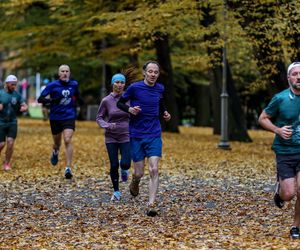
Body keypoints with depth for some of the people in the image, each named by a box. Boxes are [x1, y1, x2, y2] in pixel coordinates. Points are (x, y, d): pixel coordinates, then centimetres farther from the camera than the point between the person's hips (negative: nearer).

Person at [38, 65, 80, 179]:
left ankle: (68, 168, -19)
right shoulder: (52, 85, -6)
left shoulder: (74, 84, 3)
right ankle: (55, 153, 53)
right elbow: (40, 99, -10)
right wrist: (52, 100, -25)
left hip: (69, 117, 0)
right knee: (57, 143, 15)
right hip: (55, 118, 0)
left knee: (68, 141, -19)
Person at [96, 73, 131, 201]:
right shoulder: (106, 101, -5)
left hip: (126, 136, 0)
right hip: (111, 137, 0)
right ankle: (116, 192, 18)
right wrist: (107, 125, -16)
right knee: (114, 165, 1)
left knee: (125, 164, -14)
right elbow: (99, 118, 1)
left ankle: (124, 169, 24)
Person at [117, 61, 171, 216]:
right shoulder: (134, 88, -7)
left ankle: (151, 205, -10)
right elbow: (120, 103, 3)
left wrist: (165, 113, 6)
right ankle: (134, 183, 40)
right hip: (136, 135, -2)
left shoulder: (160, 88, 5)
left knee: (154, 170, -12)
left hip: (154, 135, 2)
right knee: (139, 173, 3)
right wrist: (129, 109, -17)